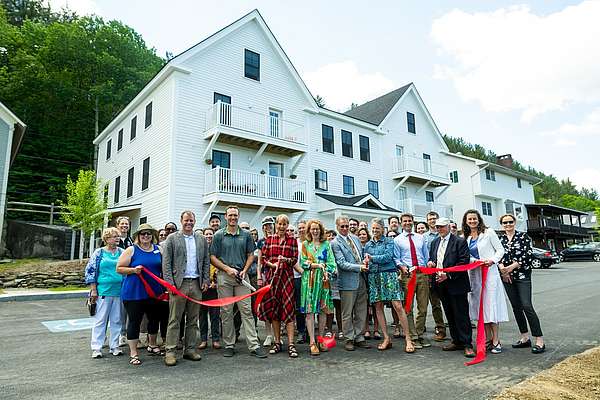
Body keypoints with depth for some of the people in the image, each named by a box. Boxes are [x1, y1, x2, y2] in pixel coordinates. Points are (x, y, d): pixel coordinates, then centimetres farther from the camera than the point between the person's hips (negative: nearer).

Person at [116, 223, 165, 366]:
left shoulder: (158, 249, 8)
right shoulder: (131, 250, -4)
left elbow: (163, 268, 18)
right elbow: (119, 268, -4)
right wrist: (133, 270, -20)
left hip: (154, 292, 5)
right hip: (134, 292, -5)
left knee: (155, 319, 16)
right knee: (134, 321, 1)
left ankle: (152, 345, 37)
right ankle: (133, 353, 13)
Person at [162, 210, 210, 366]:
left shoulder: (202, 239, 11)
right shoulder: (172, 238, 2)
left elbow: (206, 261, 13)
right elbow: (166, 262, -2)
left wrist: (205, 280, 4)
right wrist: (170, 282, -10)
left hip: (196, 283, 4)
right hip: (179, 283, -3)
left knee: (193, 320, 10)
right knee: (174, 319, 0)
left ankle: (190, 349, 19)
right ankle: (170, 351, 7)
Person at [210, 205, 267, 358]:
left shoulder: (246, 235, 8)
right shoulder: (219, 235, 5)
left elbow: (251, 255, 10)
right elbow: (213, 257, 3)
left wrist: (244, 270, -6)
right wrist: (227, 269, -9)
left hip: (241, 276, 1)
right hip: (224, 277, 0)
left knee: (246, 311, -1)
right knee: (226, 312, 5)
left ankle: (254, 345, 1)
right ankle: (229, 345, 17)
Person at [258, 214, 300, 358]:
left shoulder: (292, 239, 4)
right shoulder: (269, 239, 8)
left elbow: (295, 259, 3)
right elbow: (263, 258, 8)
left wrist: (286, 260, -16)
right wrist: (272, 264, -10)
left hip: (287, 276, -2)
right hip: (272, 276, 2)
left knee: (288, 308, -6)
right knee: (273, 308, 6)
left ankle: (291, 344, -2)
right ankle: (277, 342, 18)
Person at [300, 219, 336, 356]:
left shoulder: (326, 244, 13)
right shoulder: (305, 244, 10)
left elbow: (331, 262, 6)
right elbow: (303, 262, 2)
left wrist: (326, 273, -11)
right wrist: (318, 265, -10)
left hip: (323, 279, 2)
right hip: (309, 279, -2)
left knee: (323, 310, 4)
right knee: (310, 310, -6)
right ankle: (312, 342, -3)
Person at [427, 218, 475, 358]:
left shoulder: (460, 241, -6)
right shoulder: (434, 242, 15)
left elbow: (464, 262, -13)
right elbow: (431, 258, 23)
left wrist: (448, 275, -18)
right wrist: (431, 263, -1)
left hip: (456, 283, -7)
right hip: (440, 283, 7)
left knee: (462, 315, -3)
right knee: (450, 314, 13)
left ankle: (467, 344, 5)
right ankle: (457, 341, 23)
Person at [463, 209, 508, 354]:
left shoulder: (488, 233, -1)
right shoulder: (466, 238, 12)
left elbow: (500, 250, -3)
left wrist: (492, 260, -19)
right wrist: (475, 261, -8)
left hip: (489, 272, -5)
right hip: (474, 274, 5)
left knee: (491, 304, -6)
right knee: (480, 306, 6)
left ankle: (496, 341, 3)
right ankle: (488, 339, 16)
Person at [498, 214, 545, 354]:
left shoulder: (523, 236, 0)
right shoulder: (499, 239, 10)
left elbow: (528, 254, -9)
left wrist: (511, 267, -14)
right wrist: (502, 268, -12)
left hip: (522, 275, -4)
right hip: (507, 277, 4)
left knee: (527, 306, -12)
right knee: (516, 307, 9)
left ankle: (540, 340, -5)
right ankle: (525, 338, 21)